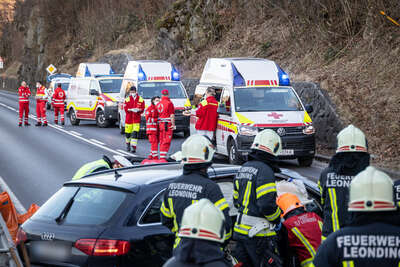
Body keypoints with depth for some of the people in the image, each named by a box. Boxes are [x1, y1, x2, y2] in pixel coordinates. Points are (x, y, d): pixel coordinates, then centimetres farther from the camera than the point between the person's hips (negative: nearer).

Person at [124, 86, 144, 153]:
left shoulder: (140, 99, 4)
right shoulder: (127, 99, 5)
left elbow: (142, 109, 2)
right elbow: (125, 108, -2)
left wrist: (138, 110, -19)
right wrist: (131, 110, -19)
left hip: (137, 119, -1)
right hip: (128, 118, 1)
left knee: (135, 133, -12)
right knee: (128, 133, 7)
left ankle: (134, 147, -11)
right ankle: (128, 144, 33)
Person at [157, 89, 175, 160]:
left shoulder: (158, 104, 10)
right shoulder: (169, 103, -10)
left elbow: (157, 115, 15)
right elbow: (172, 115, -13)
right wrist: (173, 125, -12)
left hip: (160, 124, 7)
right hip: (168, 125, -7)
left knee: (162, 141, 14)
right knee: (166, 142, -7)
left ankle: (161, 156, 19)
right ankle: (163, 156, -14)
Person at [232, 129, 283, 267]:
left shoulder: (243, 168, 13)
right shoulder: (265, 170, -16)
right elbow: (267, 204, -20)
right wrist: (277, 219, -4)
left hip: (241, 229, 9)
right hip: (258, 234, -9)